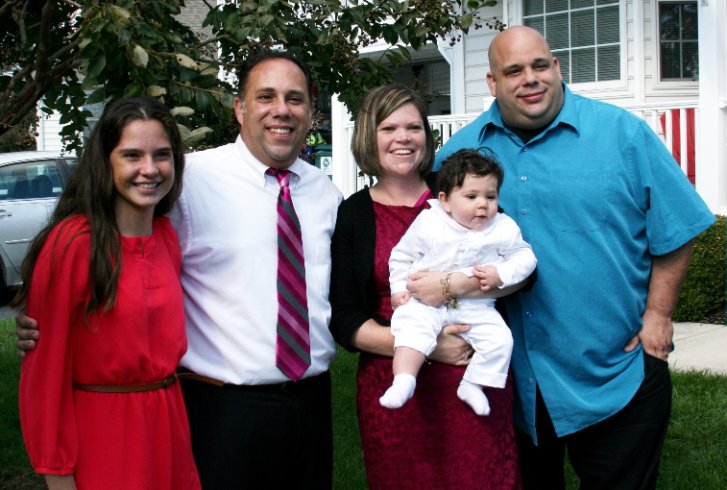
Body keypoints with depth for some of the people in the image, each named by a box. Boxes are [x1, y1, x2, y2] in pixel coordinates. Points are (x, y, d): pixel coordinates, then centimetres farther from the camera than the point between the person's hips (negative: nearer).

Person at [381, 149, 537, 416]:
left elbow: (524, 256, 6)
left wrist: (501, 273, -12)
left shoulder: (504, 229, 0)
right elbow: (402, 255, 8)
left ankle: (473, 385, 0)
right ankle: (403, 381, -33)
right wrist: (399, 288, -1)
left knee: (500, 339, -15)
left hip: (476, 307, 2)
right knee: (412, 325, -29)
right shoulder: (427, 223, -2)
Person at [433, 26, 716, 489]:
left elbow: (675, 230, -3)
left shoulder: (621, 133, -5)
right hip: (511, 378, 2)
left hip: (616, 376, -2)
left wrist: (658, 317, -6)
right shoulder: (460, 151, 1)